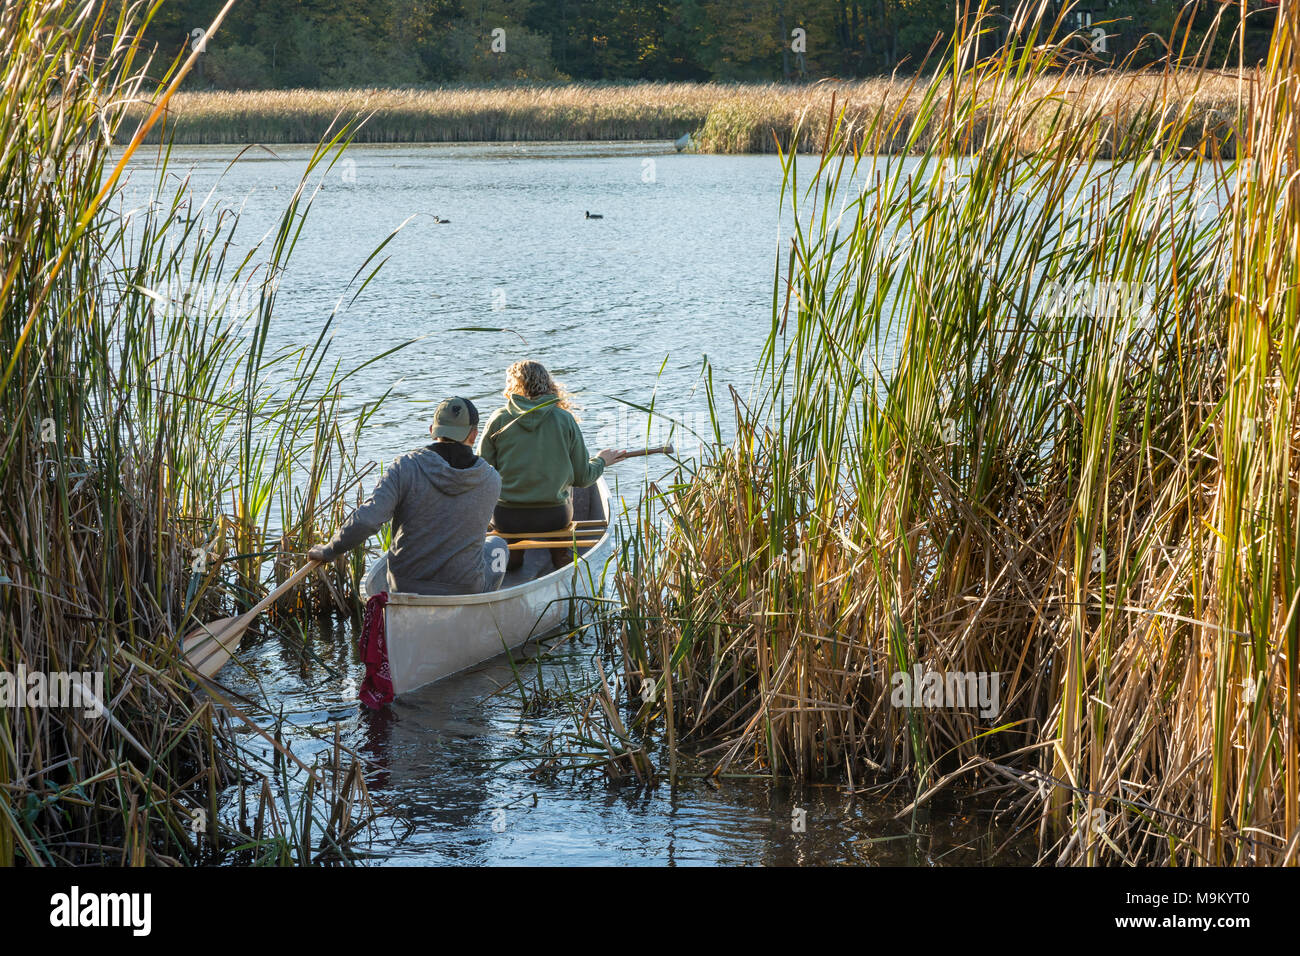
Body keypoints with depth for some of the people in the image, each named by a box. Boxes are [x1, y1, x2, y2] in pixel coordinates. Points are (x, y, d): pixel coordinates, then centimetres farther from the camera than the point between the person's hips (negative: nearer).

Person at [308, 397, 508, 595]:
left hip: (404, 587, 1)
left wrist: (329, 551, -7)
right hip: (467, 590, 0)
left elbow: (365, 521, -23)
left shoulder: (406, 467, -14)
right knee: (497, 544, 33)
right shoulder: (491, 480, -7)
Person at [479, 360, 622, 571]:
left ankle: (511, 548, 21)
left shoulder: (498, 419, -7)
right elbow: (583, 478, 0)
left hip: (507, 519, -1)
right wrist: (601, 461, 22)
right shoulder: (565, 420, -5)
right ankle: (561, 551, 24)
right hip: (554, 518, 1)